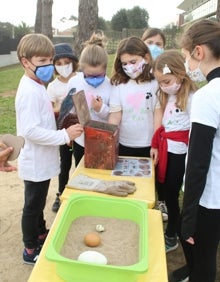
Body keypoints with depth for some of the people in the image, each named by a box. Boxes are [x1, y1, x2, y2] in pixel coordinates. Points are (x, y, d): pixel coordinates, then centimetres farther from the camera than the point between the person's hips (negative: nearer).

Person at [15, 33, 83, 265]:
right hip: (36, 162, -9)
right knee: (32, 206, 9)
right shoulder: (30, 91, -25)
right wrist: (65, 135, -30)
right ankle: (31, 250, 28)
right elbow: (31, 131, -31)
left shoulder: (36, 86, 7)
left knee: (38, 203, 25)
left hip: (41, 160, 9)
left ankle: (41, 235, 46)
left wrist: (55, 114, 3)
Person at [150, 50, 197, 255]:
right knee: (162, 191, 14)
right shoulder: (167, 96, 9)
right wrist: (156, 145, 8)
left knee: (171, 195, 4)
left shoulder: (191, 98, -16)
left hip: (179, 154, -7)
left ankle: (171, 237, 25)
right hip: (165, 151, 7)